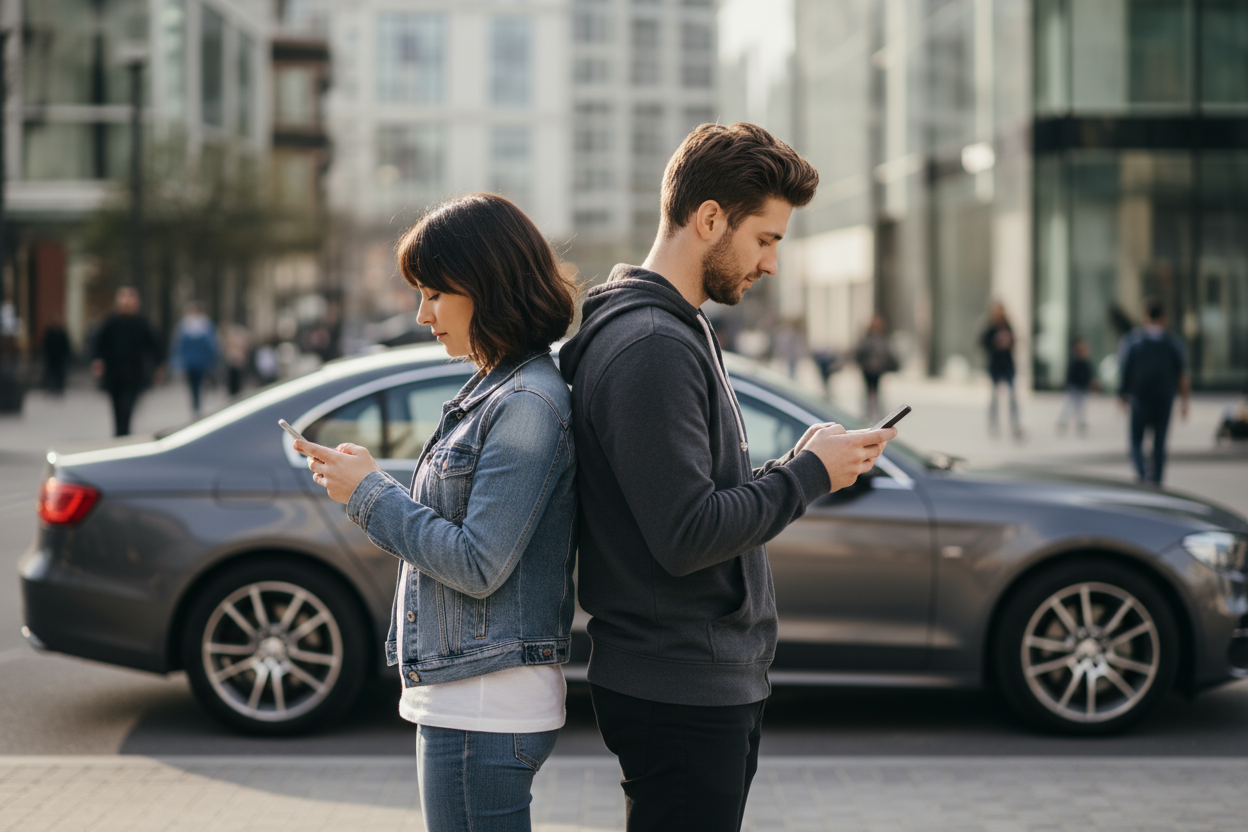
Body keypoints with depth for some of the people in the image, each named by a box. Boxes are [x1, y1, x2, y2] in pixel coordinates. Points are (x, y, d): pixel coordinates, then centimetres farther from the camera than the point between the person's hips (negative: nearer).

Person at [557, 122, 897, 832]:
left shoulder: (676, 332, 16)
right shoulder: (651, 347, -18)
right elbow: (686, 538, -23)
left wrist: (797, 466, 4)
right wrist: (809, 475, -12)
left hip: (715, 688, 10)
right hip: (681, 696, -10)